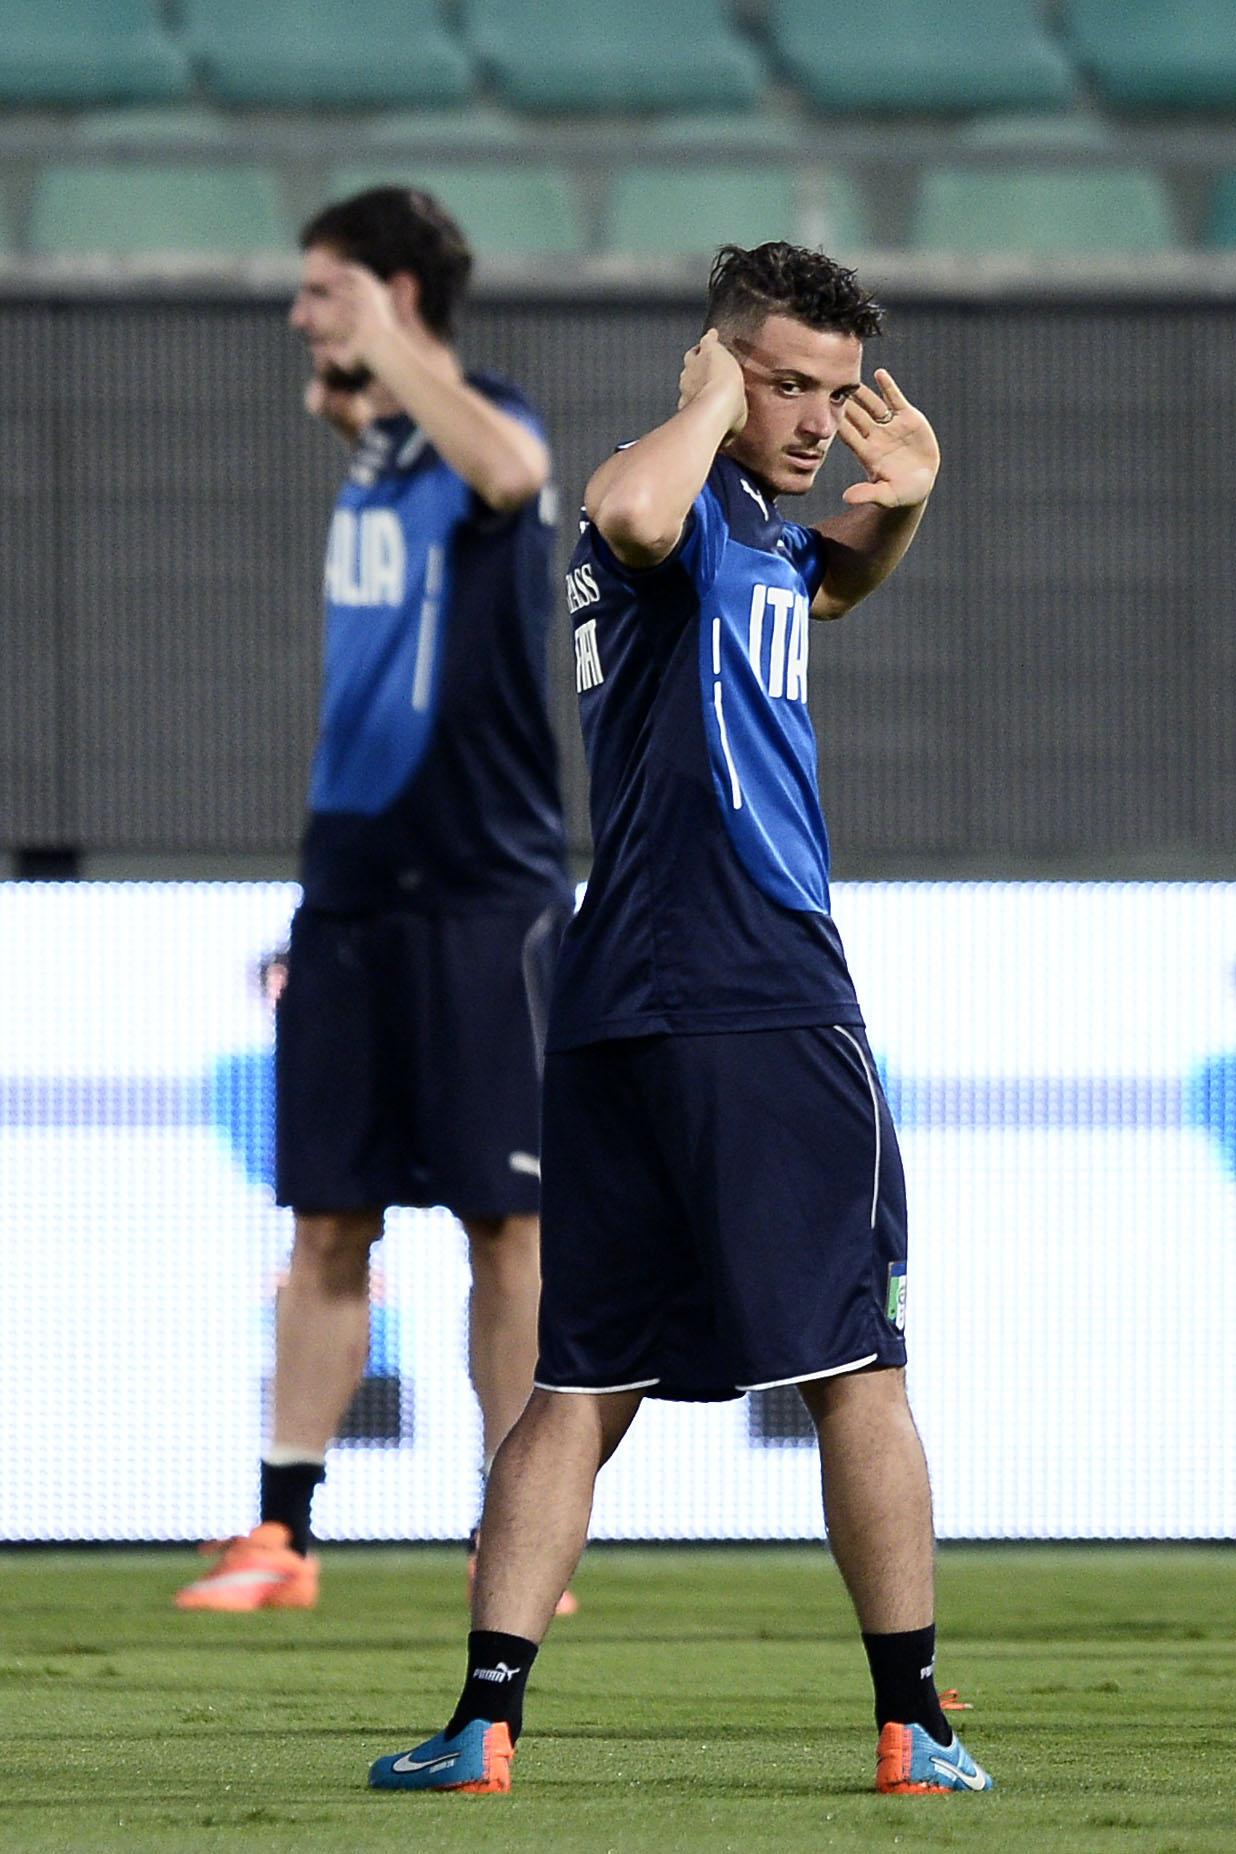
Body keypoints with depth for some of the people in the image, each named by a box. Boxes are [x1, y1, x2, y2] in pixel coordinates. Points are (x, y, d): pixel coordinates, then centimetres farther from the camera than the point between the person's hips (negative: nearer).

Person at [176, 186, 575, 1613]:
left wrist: (389, 355, -32)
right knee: (326, 1219, 3)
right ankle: (281, 1534, 3)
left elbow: (505, 467, -36)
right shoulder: (370, 457, 15)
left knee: (504, 1219, -2)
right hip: (350, 891, 7)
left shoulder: (485, 428, -9)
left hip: (483, 893, -7)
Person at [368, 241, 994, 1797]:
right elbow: (632, 513, -37)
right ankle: (911, 1726, 4)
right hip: (759, 1010, -9)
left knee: (581, 1388, 6)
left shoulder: (759, 535, 19)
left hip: (617, 1018, 9)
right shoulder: (684, 513, -10)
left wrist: (896, 507, 20)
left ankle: (486, 1719, -1)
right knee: (859, 1369, 0)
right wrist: (707, 406, -17)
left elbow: (827, 584, 43)